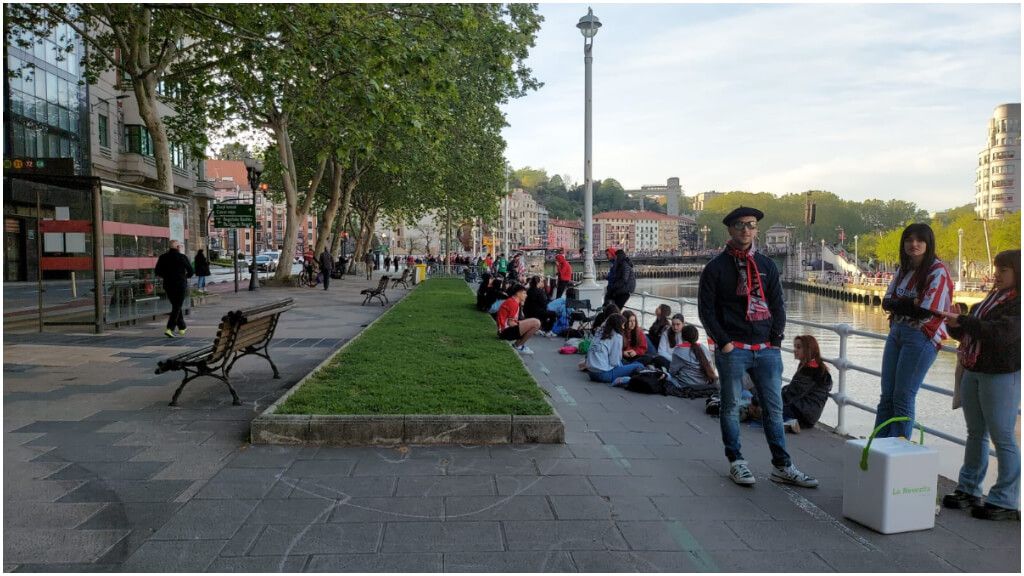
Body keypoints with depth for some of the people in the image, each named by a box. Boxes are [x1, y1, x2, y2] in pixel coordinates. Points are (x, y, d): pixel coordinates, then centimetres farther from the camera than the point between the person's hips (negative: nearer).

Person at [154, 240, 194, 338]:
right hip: (180, 285, -5)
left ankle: (182, 328, 27)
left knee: (176, 306, 19)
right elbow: (191, 271, -5)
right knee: (176, 308, -1)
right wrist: (185, 276, 16)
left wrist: (166, 276, 17)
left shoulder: (163, 257, 2)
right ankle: (169, 329, -14)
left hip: (168, 285, 5)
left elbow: (157, 272, 2)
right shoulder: (182, 257, -9)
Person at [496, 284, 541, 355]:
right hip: (506, 331, -11)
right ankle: (518, 346, -6)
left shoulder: (510, 301, 19)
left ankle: (518, 344, 10)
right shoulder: (513, 303, -12)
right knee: (536, 323, -18)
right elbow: (511, 323, -16)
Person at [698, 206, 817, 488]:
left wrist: (776, 340, 3)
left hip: (766, 349, 4)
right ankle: (736, 462, 16)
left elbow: (778, 306, 14)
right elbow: (706, 308, -2)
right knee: (731, 407, 4)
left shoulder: (767, 265, 12)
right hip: (732, 349, -4)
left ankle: (782, 466, 15)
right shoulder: (716, 267, 0)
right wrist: (723, 341, -9)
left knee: (774, 407, 6)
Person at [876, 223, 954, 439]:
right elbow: (887, 301, 7)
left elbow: (927, 311, -17)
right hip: (896, 332, 7)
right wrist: (911, 303, -11)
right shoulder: (904, 269, 13)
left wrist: (899, 304, -3)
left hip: (922, 337, -7)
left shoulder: (938, 271, -9)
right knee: (887, 395, 9)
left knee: (903, 397, -3)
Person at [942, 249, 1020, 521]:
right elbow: (970, 334, 21)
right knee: (976, 433, 14)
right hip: (973, 372, 8)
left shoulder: (1017, 304, -11)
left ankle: (1005, 502, 6)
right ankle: (969, 490, 24)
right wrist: (954, 325, 3)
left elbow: (1001, 333, -26)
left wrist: (962, 321, -28)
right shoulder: (992, 298, 15)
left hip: (1002, 376, -8)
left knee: (1002, 437, -2)